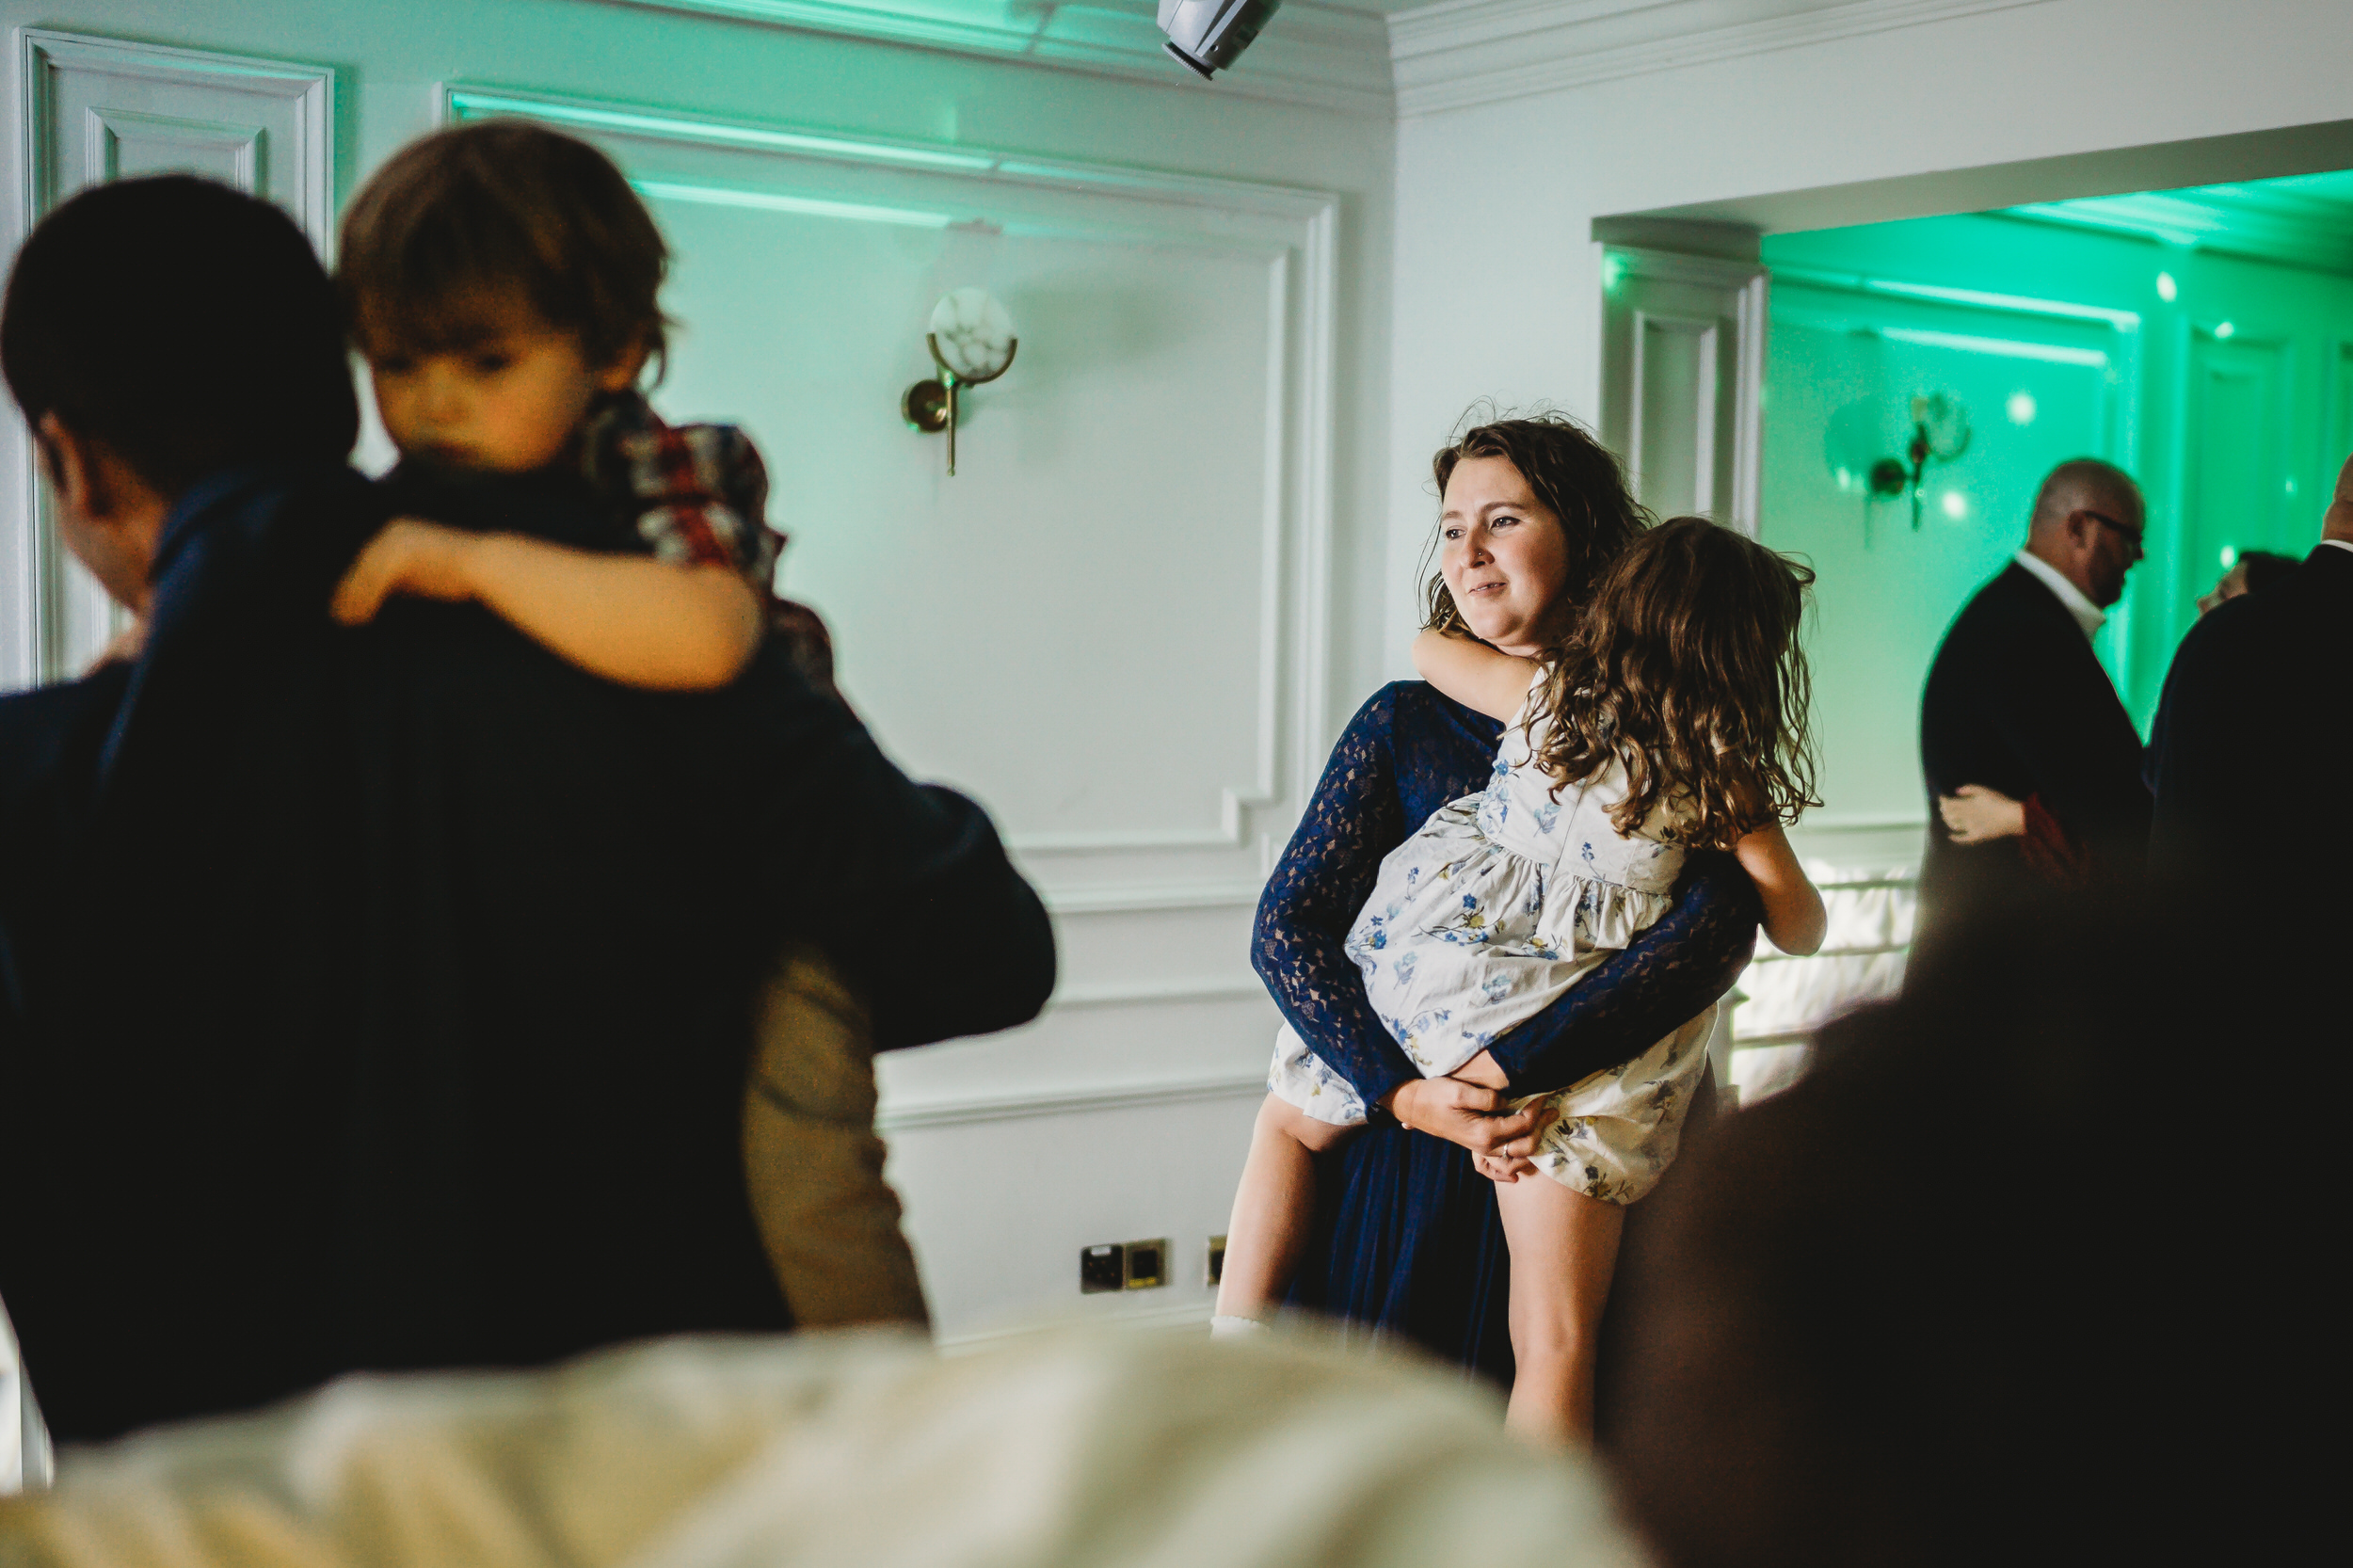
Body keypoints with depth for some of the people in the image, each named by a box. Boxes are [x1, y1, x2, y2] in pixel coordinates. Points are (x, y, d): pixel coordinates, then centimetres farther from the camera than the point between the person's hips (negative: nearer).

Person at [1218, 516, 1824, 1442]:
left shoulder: (1549, 691, 8)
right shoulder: (1726, 779, 3)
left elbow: (1428, 649, 27)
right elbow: (1800, 931, 11)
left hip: (1442, 955, 2)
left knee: (1289, 1122, 29)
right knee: (1557, 1342, 0)